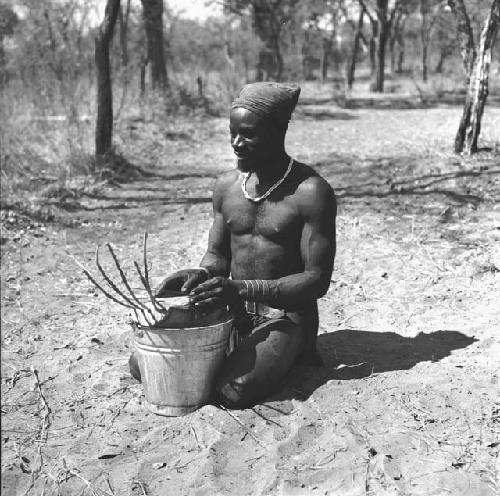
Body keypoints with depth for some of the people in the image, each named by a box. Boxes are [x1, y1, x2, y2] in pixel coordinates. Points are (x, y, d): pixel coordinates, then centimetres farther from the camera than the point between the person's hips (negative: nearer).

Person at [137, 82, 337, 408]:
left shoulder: (311, 192, -15)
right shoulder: (227, 186, 4)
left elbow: (317, 280, -17)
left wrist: (242, 289, -27)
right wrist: (201, 275, -13)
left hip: (286, 316, -5)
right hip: (233, 312, 6)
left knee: (235, 392, -30)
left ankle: (288, 354, 3)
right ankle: (243, 352, 11)